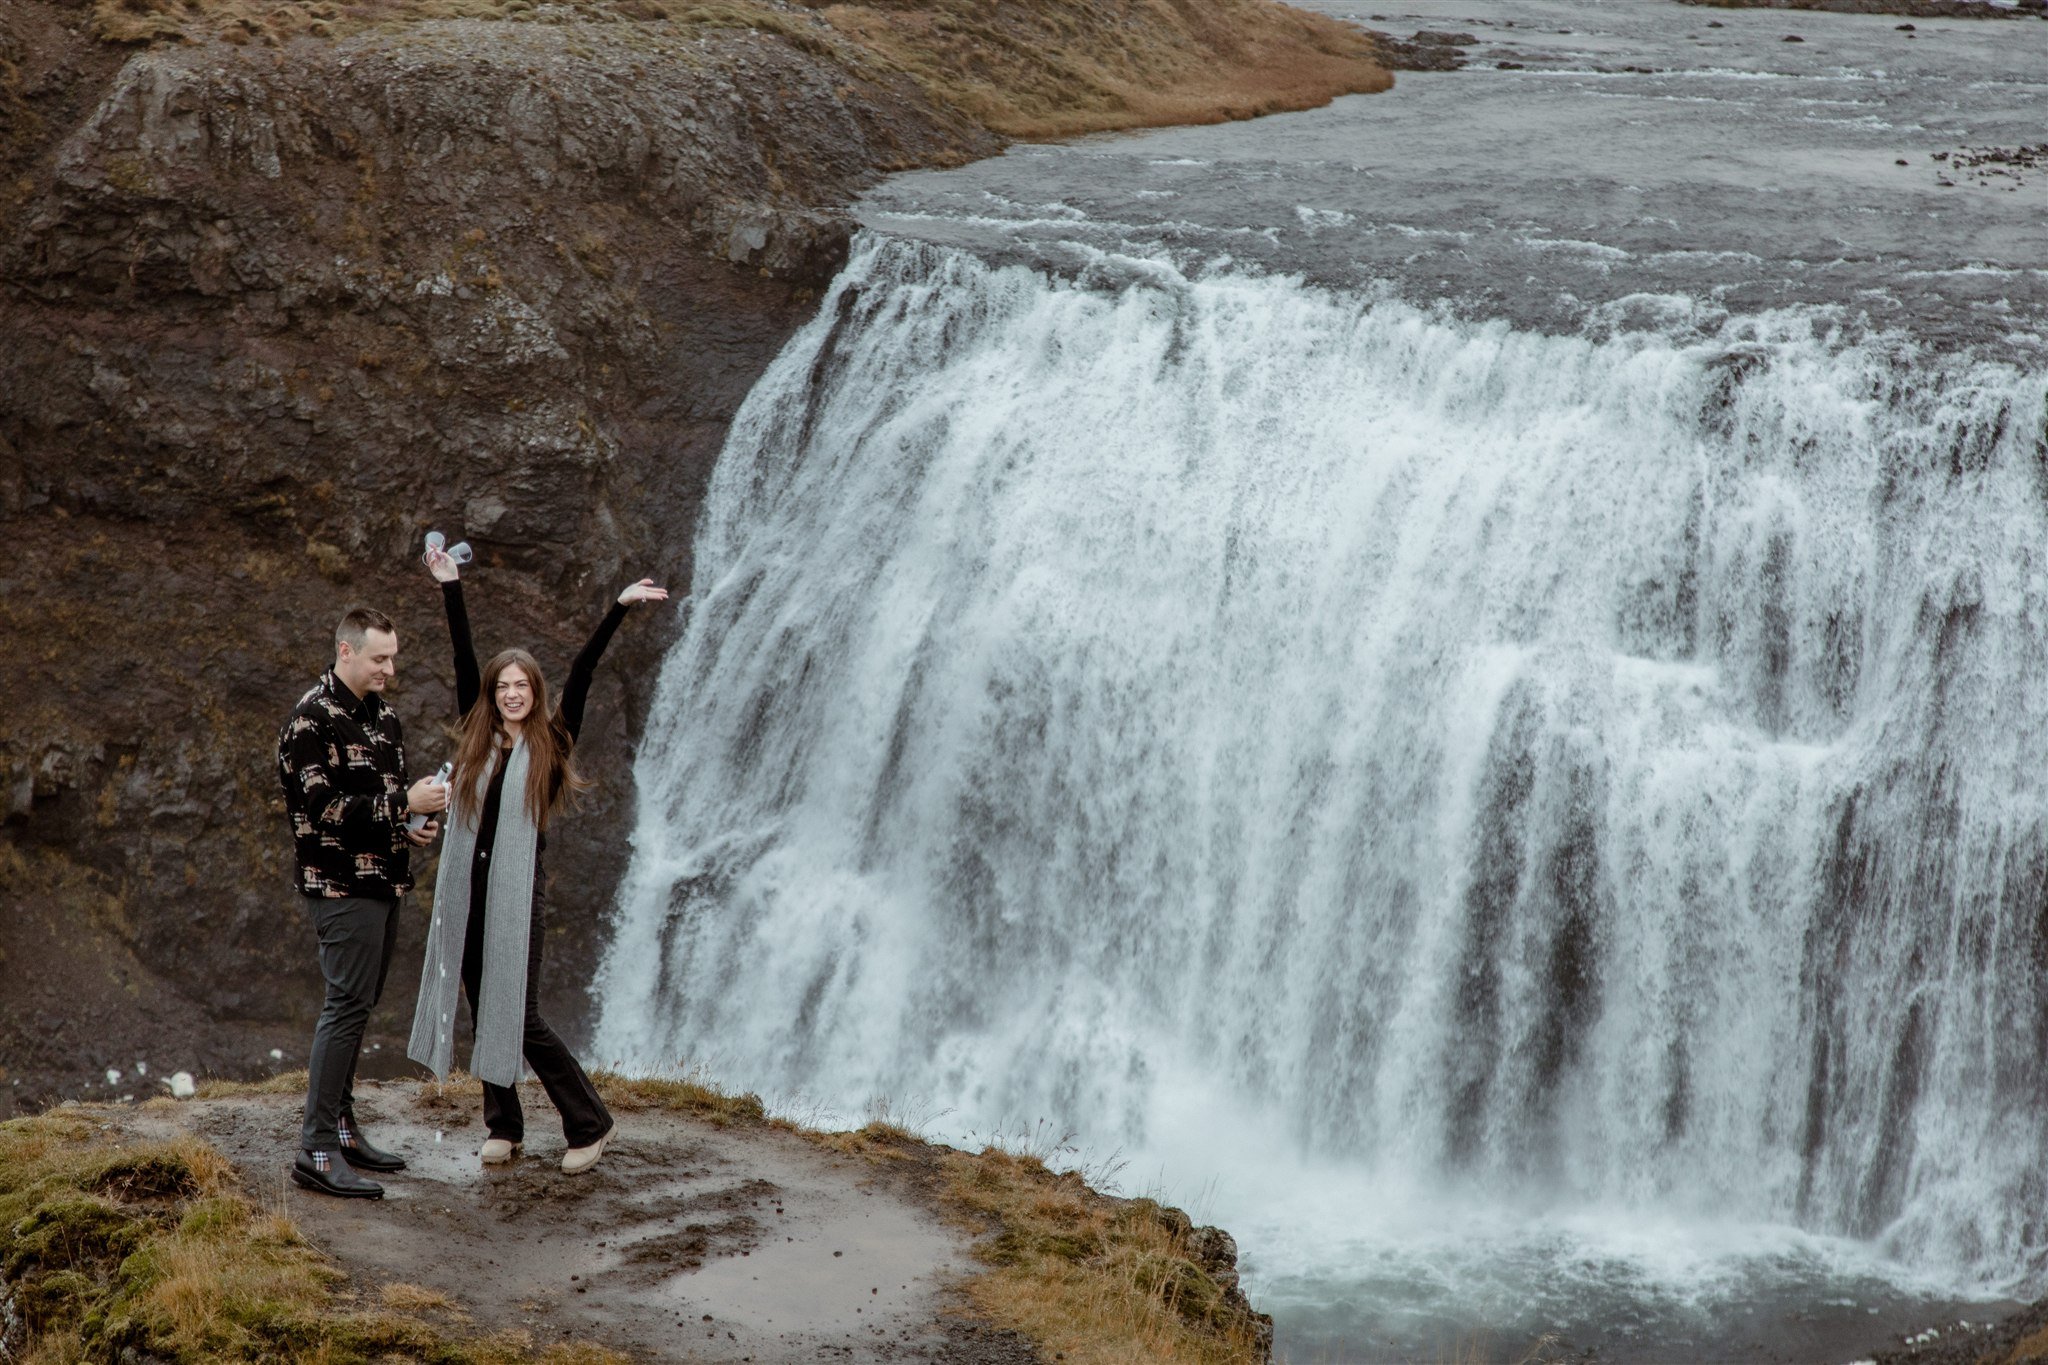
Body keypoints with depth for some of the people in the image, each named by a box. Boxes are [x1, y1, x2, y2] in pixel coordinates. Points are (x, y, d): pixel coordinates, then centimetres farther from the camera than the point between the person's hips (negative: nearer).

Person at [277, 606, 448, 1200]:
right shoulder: (312, 721, -12)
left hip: (384, 882, 9)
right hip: (341, 886, -9)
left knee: (356, 1005, 13)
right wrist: (403, 804, -20)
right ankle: (316, 1149, -11)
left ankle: (342, 1125, 21)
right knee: (348, 1005, -12)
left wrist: (412, 826, 7)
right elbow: (323, 808, -21)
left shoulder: (384, 718, 15)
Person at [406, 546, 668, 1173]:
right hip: (467, 890, 4)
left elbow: (581, 675, -6)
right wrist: (450, 586, 6)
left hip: (519, 892, -4)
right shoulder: (477, 739, 8)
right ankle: (503, 1128, 20)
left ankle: (590, 1123, 7)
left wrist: (618, 609, -11)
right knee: (483, 1011, 8)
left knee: (520, 1016, -6)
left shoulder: (550, 744, 0)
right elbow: (463, 661, 7)